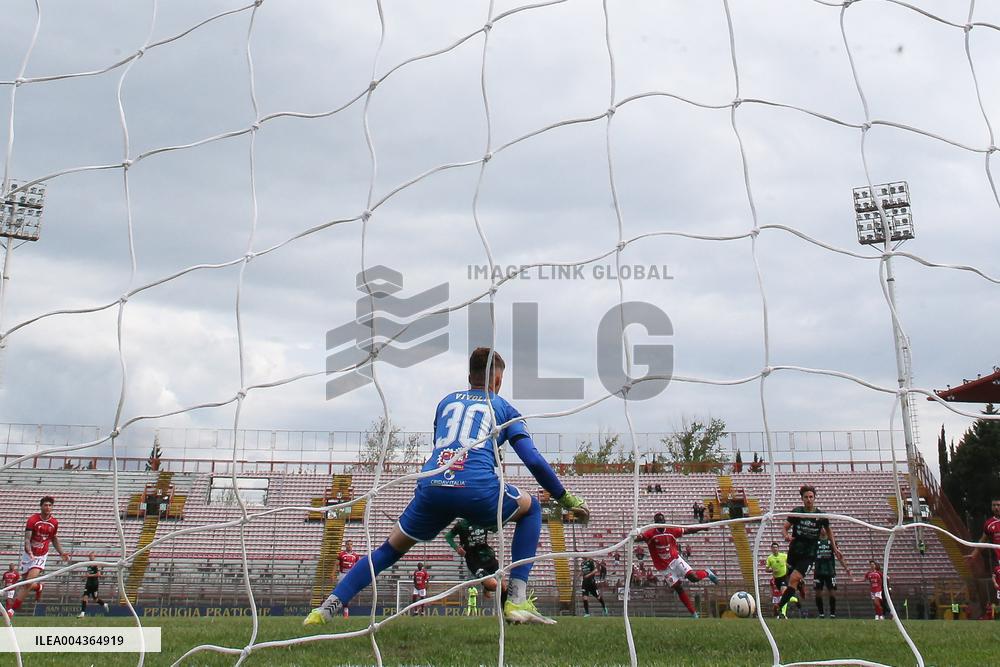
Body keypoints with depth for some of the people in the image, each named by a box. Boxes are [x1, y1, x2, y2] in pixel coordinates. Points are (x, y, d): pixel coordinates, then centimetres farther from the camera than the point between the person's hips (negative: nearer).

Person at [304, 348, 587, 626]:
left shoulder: (446, 401, 29)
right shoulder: (504, 408, 20)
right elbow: (534, 461, 11)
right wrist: (567, 500, 20)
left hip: (431, 486, 3)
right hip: (477, 488, -3)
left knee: (390, 549, 24)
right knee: (531, 509, 24)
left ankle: (328, 607, 13)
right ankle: (517, 601, 12)